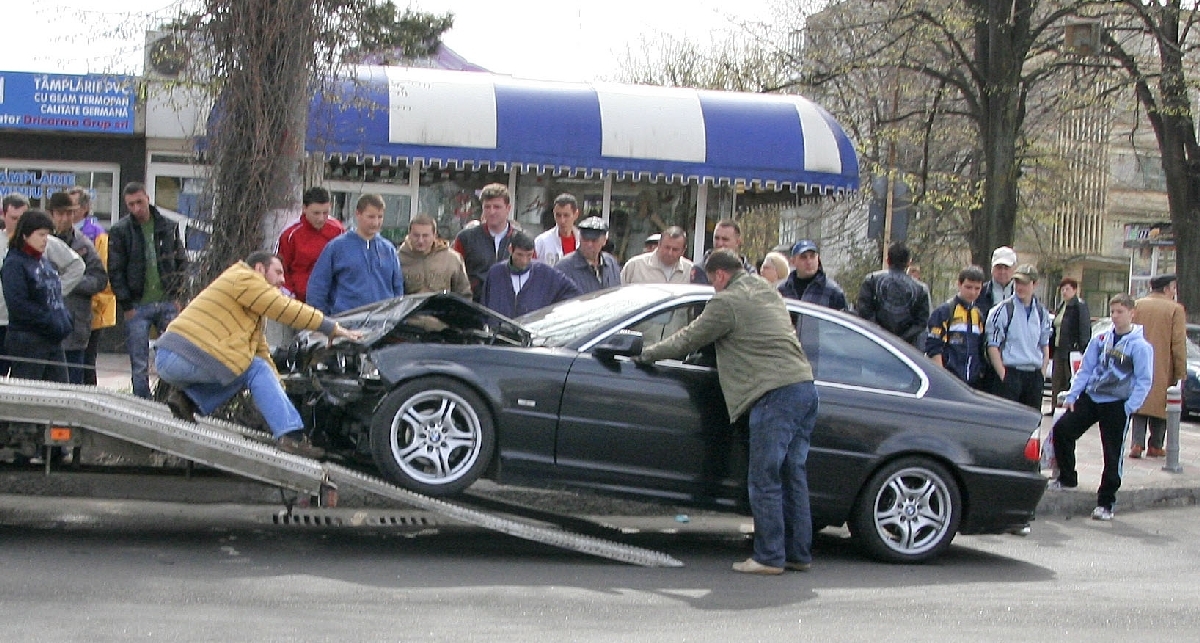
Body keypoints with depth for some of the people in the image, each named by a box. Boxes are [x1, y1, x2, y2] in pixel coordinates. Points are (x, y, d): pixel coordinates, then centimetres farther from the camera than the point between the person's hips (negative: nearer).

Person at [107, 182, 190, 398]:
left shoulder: (169, 227, 8)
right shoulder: (120, 231, 1)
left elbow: (181, 262, 13)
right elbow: (115, 272, 0)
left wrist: (178, 296, 4)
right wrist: (127, 306, -5)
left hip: (168, 303, 2)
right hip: (137, 307, -2)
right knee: (139, 367, 1)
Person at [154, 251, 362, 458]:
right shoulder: (243, 279, -2)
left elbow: (261, 350, 25)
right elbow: (286, 309, -8)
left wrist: (279, 389, 22)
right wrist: (333, 329, -4)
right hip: (183, 355, -10)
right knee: (256, 370, -7)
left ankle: (188, 398, 4)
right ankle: (290, 436, -14)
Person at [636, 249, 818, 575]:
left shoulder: (728, 302, -4)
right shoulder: (767, 292, 23)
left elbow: (688, 340, 2)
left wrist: (648, 353, 15)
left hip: (776, 394, -9)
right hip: (805, 388, 9)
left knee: (764, 480, -3)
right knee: (793, 476, 13)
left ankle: (769, 557, -2)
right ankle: (799, 554, 16)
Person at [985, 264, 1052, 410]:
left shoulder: (1041, 312, 12)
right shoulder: (1002, 310, -6)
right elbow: (992, 346, -7)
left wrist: (1042, 372, 10)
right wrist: (1003, 374, -12)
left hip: (1034, 376, 6)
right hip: (1010, 373, -6)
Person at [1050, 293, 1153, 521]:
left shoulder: (1140, 346, -6)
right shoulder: (1100, 340, 7)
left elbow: (1144, 381, -7)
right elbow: (1085, 370, 12)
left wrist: (1128, 408, -15)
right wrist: (1072, 395, 3)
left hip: (1116, 404, -4)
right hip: (1090, 398, 4)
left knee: (1112, 454, 0)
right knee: (1061, 430, -7)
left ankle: (1105, 502, 11)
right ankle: (1067, 477, 14)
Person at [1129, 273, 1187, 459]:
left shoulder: (1138, 306, 3)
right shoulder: (1175, 309, -7)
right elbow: (1179, 343, -8)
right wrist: (1181, 372, -3)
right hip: (1163, 369, -3)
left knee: (1139, 403, 7)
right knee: (1160, 406, 9)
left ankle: (1136, 443, -5)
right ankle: (1155, 445, 13)